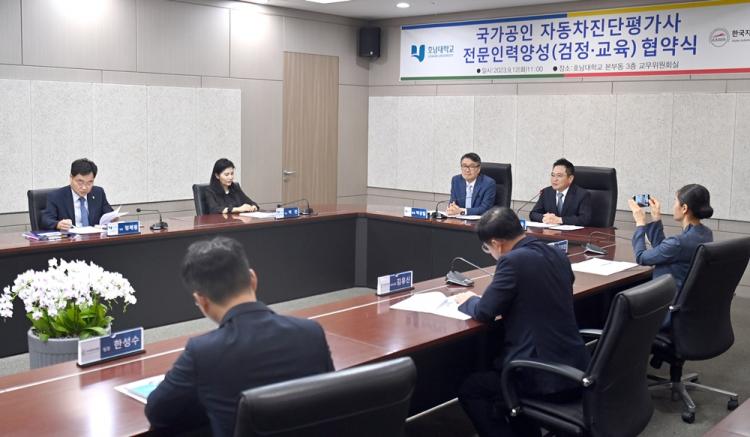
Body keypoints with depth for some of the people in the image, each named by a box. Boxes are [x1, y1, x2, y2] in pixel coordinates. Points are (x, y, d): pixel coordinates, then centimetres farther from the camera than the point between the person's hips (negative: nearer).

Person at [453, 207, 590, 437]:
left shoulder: (513, 261, -16)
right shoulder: (557, 255, 8)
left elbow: (484, 312, -10)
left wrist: (468, 301, 11)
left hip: (548, 377, -8)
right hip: (575, 369, 9)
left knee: (470, 389, 11)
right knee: (496, 373, 30)